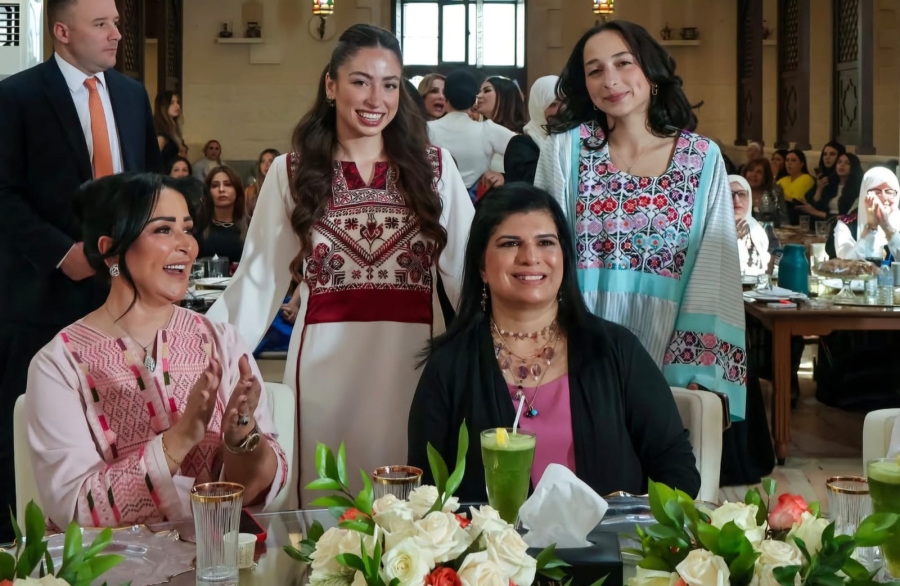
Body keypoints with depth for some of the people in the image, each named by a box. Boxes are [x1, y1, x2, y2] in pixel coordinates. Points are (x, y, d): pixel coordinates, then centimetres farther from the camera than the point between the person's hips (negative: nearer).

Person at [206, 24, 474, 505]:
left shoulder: (434, 167, 5)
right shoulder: (291, 172, 4)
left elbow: (467, 269, 2)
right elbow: (258, 281, 3)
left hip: (413, 360, 1)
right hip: (326, 365, 0)